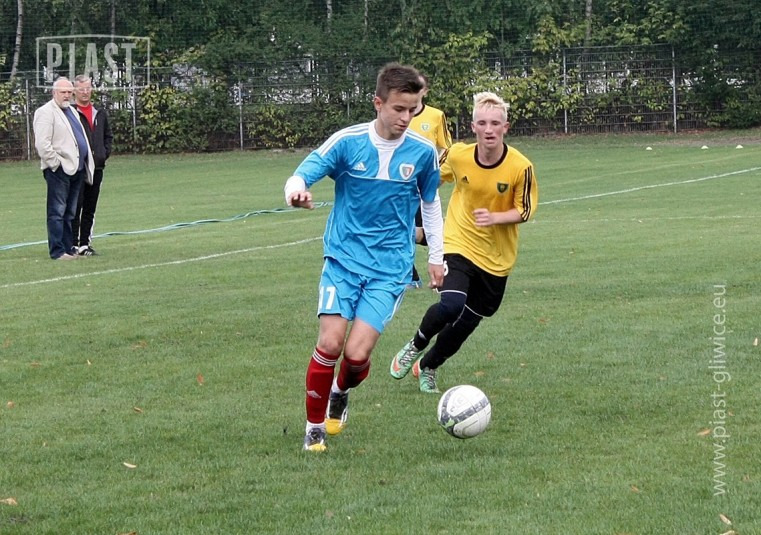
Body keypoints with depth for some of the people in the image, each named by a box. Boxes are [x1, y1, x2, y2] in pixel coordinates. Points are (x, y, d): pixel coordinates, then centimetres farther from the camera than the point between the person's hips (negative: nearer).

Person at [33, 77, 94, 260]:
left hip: (76, 169, 9)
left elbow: (80, 139, 27)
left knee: (70, 213, 12)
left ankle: (68, 248, 16)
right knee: (57, 212, -6)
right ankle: (57, 251, -5)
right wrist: (56, 163, -16)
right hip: (59, 170, -9)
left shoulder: (71, 111, 20)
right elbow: (42, 143, -16)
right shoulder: (46, 112, -8)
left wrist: (88, 164, 18)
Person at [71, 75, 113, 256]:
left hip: (96, 167, 6)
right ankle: (74, 243, -4)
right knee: (75, 206, -7)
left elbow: (108, 136, 23)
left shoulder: (100, 114, 14)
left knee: (90, 208, 9)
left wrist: (104, 153, 8)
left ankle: (85, 243, 16)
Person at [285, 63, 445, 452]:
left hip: (390, 269, 1)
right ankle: (315, 427, 8)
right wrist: (295, 191, -36)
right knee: (330, 344, -14)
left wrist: (436, 257, 15)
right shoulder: (348, 142, -8)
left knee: (357, 354, -12)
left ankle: (340, 393, 25)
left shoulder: (422, 152, -1)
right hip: (343, 259, 0)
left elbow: (430, 203, 15)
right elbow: (301, 175, -11)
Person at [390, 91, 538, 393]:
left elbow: (524, 211, -9)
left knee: (466, 322, 11)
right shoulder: (458, 156, -14)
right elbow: (435, 176, 9)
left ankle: (428, 367, 39)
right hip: (458, 244, -1)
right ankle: (415, 347, 4)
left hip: (497, 257, 1)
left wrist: (494, 217, -27)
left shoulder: (520, 167, -18)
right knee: (451, 306, -26)